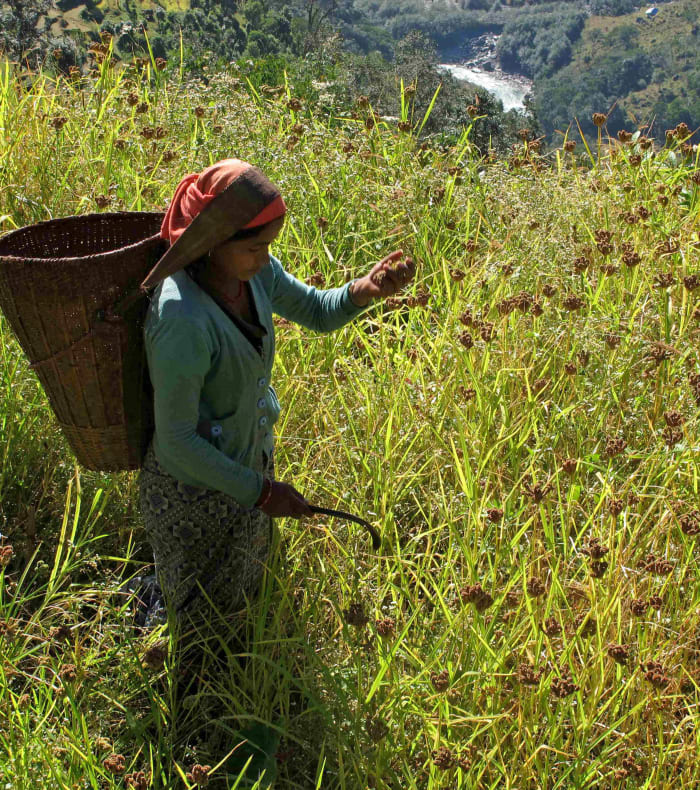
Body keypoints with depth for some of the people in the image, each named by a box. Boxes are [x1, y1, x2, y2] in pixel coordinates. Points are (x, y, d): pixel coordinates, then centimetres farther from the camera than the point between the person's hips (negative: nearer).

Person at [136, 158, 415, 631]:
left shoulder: (251, 269, -16)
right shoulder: (183, 322, -39)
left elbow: (320, 312, 0)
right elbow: (176, 441, -31)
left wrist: (366, 289, -21)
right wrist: (261, 492, -24)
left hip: (251, 459, 7)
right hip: (198, 487, -7)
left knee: (244, 580, 34)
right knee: (208, 608, 23)